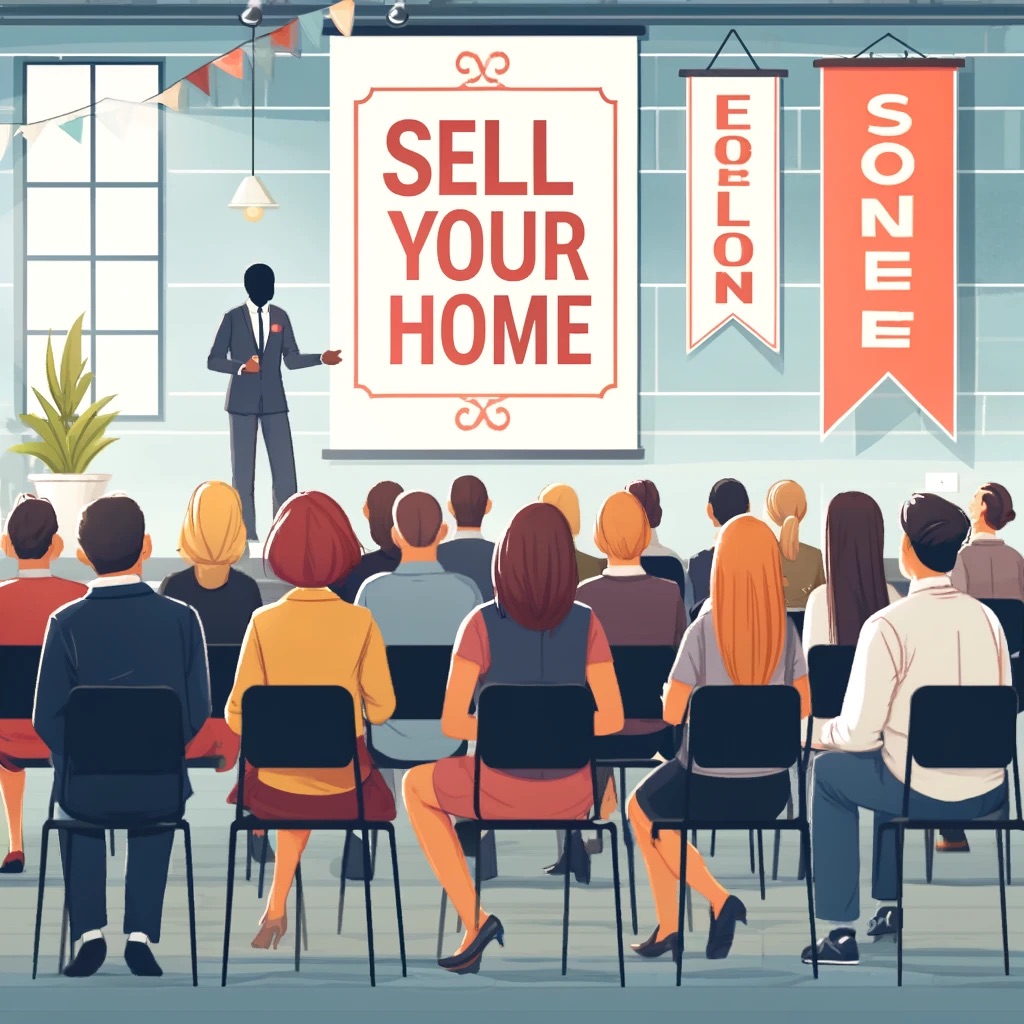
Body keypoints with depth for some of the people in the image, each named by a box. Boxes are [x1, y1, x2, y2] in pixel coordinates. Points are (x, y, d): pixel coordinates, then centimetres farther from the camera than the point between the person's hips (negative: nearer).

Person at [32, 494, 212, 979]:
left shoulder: (66, 622, -11)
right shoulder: (181, 618, -9)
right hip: (160, 786, 0)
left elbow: (47, 719, -9)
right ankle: (141, 935, 21)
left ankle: (89, 931, 21)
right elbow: (197, 712, -5)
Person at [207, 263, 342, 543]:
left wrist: (322, 359, -8)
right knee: (243, 470, 1)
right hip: (243, 402, -2)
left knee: (285, 468, -3)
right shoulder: (233, 318, -2)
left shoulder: (280, 317, 6)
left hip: (274, 402, 2)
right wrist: (241, 366, -18)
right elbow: (213, 360, -1)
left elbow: (291, 359, 6)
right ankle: (247, 535, 7)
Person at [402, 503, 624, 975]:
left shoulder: (482, 623, -14)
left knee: (417, 785, 30)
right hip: (569, 795, 3)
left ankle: (475, 918, 17)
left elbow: (451, 722, -15)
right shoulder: (586, 623, -7)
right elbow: (612, 720, -6)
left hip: (502, 790, -3)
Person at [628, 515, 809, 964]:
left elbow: (671, 714, -13)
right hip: (769, 791, 5)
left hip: (707, 786, -5)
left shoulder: (703, 631, -17)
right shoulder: (786, 629, -5)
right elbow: (802, 707, 3)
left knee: (641, 808, 29)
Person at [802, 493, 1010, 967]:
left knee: (828, 772, 23)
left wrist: (826, 734, 9)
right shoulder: (987, 617, 1)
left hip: (924, 794, -6)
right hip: (990, 791, 6)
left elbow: (860, 733, -15)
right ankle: (889, 902, 41)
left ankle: (841, 931, 20)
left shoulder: (889, 625, -16)